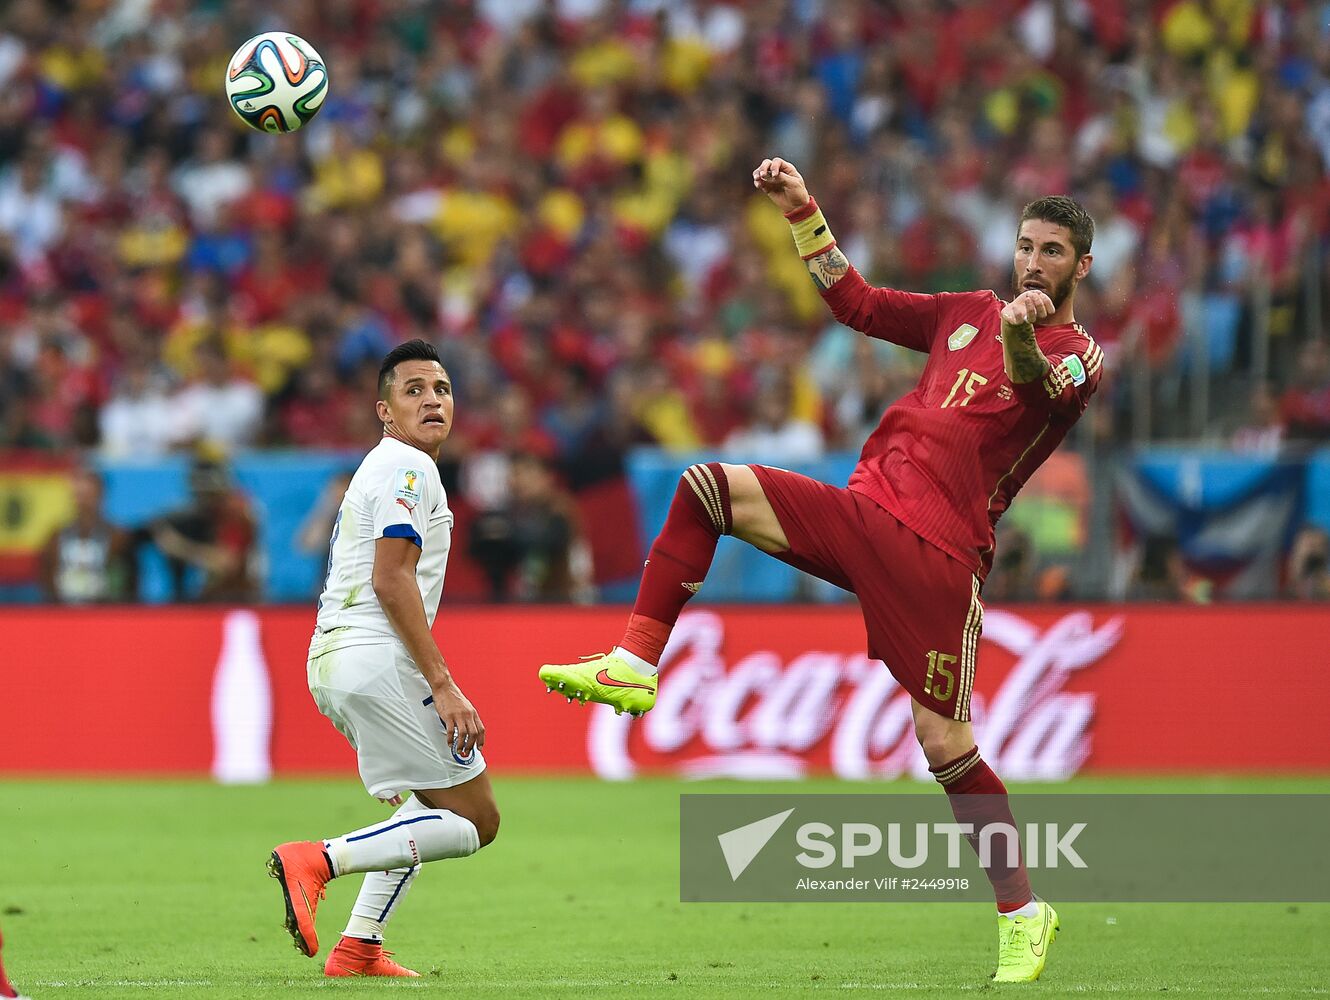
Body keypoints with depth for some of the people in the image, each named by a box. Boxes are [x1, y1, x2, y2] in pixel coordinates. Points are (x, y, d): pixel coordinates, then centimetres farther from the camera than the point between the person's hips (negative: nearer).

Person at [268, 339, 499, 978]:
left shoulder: (376, 470, 24)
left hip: (329, 661, 10)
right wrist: (443, 686, -20)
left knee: (429, 805, 25)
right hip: (376, 659, -10)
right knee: (476, 821, -7)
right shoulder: (409, 469, -8)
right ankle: (319, 860, -19)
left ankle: (358, 948, 13)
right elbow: (391, 581, -18)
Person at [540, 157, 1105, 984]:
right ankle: (636, 668, -11)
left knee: (945, 745, -9)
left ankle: (1024, 912, 6)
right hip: (864, 511, 6)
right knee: (708, 487, -12)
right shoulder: (971, 312, 19)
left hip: (937, 557, -6)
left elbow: (1034, 386, -25)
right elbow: (857, 302, 27)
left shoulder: (1078, 355, -1)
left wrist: (1019, 334, -48)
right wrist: (803, 212, 17)